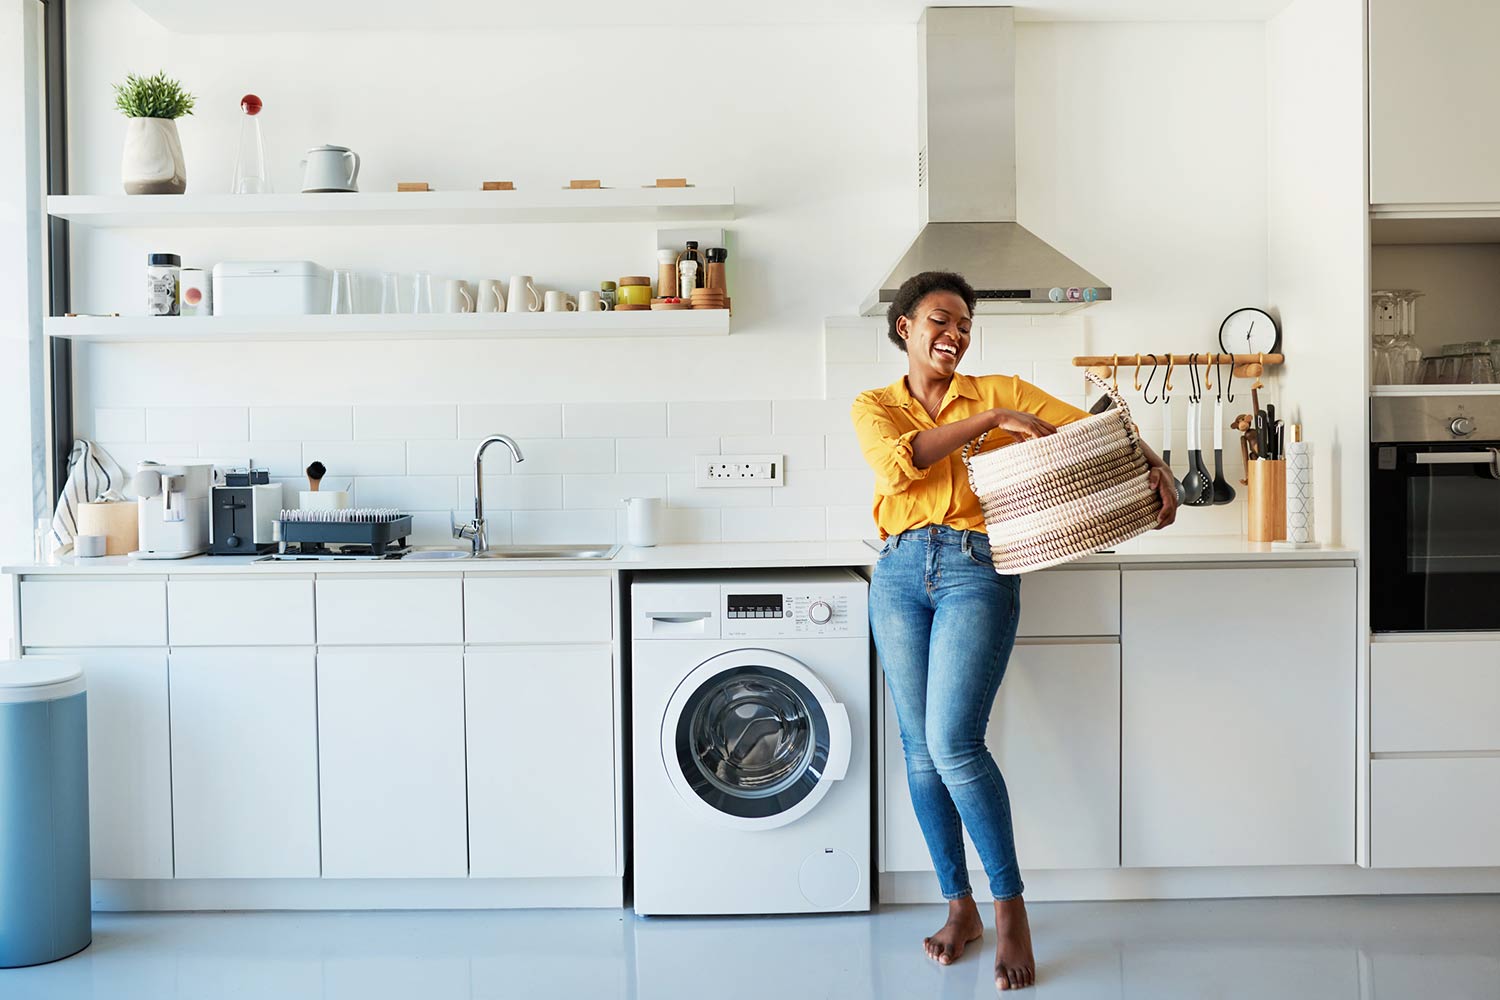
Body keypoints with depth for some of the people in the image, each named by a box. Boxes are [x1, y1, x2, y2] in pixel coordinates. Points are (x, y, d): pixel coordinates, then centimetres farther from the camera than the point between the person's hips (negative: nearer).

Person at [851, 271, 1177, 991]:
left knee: (953, 744, -15)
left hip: (976, 571, -3)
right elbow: (898, 463, -10)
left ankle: (1010, 909, 2)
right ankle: (959, 908, 20)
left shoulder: (1002, 392, 9)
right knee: (920, 750, 5)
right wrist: (989, 421, -13)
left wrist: (1154, 465, -12)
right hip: (899, 575, 3)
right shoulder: (874, 407, 11)